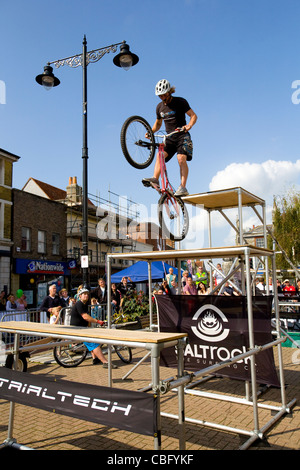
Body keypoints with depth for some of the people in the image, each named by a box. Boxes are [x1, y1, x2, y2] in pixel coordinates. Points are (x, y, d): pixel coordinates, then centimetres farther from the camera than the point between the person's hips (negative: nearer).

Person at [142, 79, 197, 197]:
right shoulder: (159, 106, 10)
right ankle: (155, 179, -32)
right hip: (169, 137, 5)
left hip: (182, 136, -5)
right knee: (160, 155, -20)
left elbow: (193, 115, -6)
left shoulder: (180, 102, -4)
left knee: (181, 158, -23)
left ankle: (183, 187, -25)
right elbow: (158, 123, 22)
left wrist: (189, 125, -27)